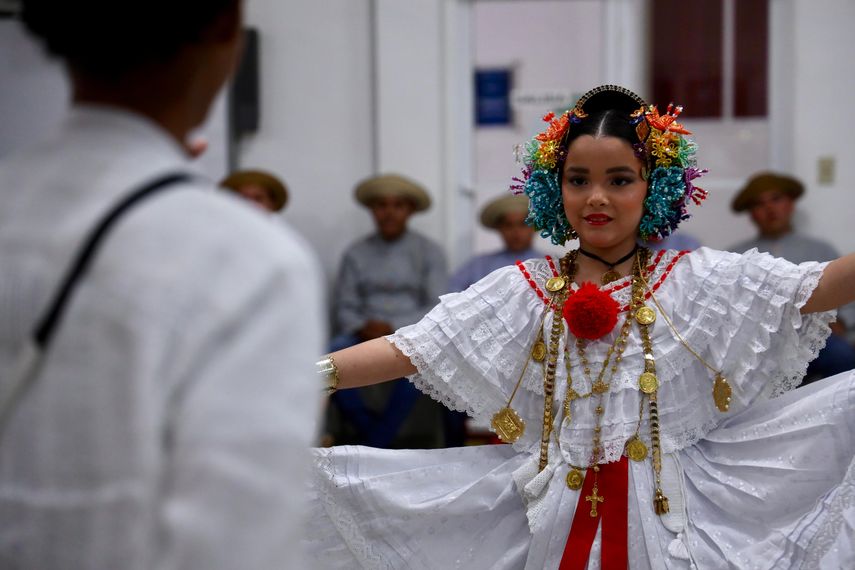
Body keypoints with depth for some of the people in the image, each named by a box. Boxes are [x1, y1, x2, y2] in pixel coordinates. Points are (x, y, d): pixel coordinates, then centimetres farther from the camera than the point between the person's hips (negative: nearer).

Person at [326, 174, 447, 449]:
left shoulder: (429, 252, 6)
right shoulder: (356, 254, 10)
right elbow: (344, 308, 6)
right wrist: (362, 328, -16)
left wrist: (394, 328, -16)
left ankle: (373, 448, -23)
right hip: (365, 335, 2)